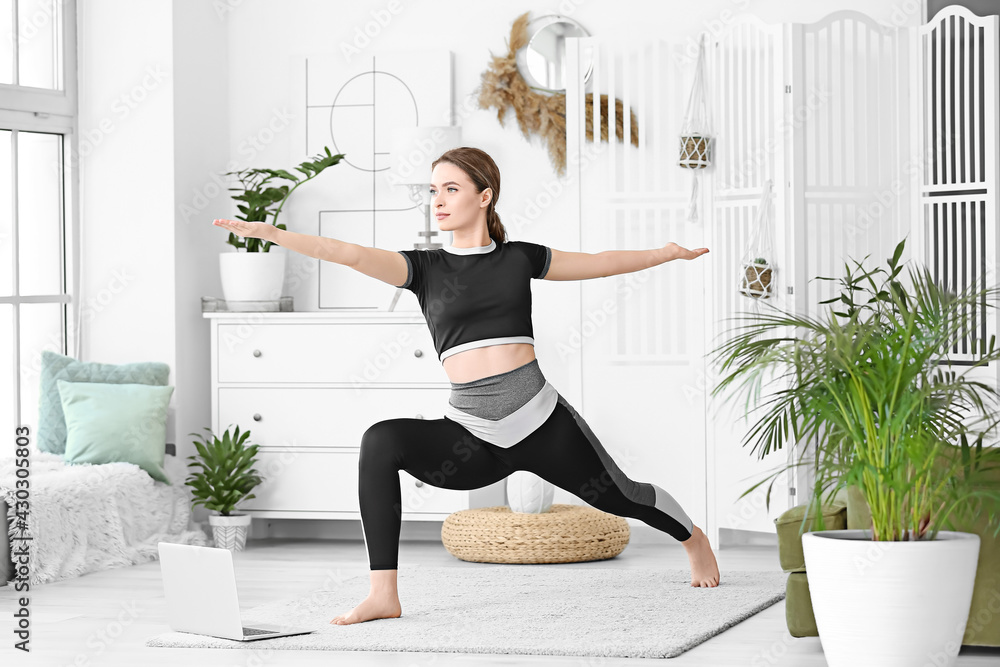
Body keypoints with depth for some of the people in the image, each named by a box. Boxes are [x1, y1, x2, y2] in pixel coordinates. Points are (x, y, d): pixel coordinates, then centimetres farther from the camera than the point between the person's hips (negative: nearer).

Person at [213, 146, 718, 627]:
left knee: (619, 497, 14)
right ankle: (383, 595, -24)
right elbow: (353, 255, -10)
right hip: (471, 436, 0)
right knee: (380, 441, -25)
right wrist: (270, 233, -23)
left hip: (541, 422, 0)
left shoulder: (519, 258, 6)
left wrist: (667, 252, 24)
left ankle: (693, 537, 51)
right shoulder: (425, 267, 4)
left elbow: (600, 263, 19)